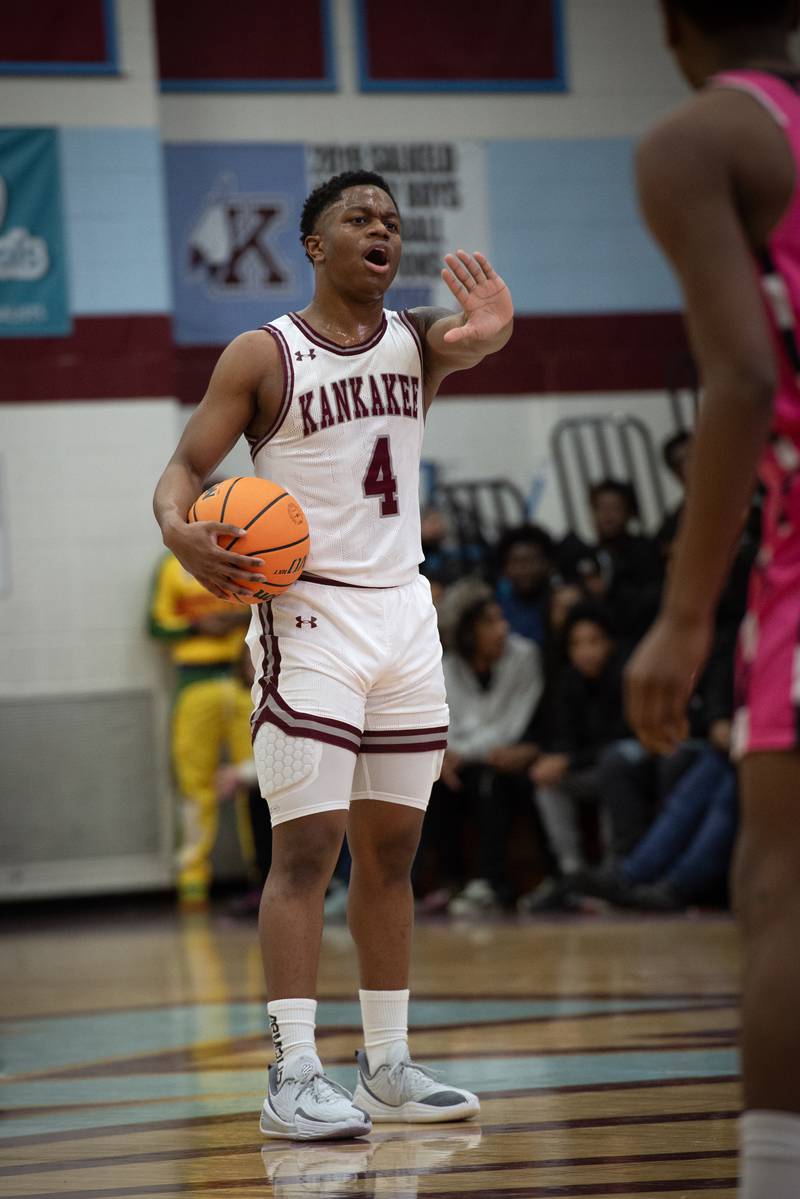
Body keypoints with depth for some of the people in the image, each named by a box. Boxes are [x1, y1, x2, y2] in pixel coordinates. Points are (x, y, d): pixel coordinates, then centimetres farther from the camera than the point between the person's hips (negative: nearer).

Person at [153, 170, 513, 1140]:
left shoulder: (417, 337, 7)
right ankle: (292, 1079, -12)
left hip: (403, 613, 5)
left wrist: (488, 330, -39)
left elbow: (472, 338, -14)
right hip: (308, 615, -5)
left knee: (390, 850, 10)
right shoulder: (263, 355, -4)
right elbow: (186, 464, -6)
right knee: (306, 851, -11)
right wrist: (179, 528, -28)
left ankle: (387, 1067, 18)